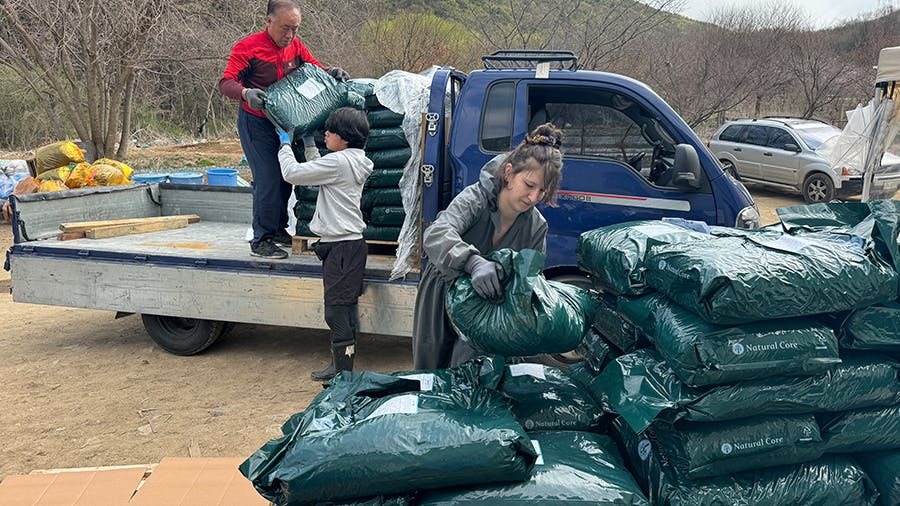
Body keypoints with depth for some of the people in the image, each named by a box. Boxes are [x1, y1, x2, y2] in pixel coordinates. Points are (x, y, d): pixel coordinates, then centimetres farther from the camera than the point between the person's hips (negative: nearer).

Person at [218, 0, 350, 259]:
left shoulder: (295, 46, 4)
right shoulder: (248, 47, -14)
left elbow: (316, 69, 11)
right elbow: (225, 83, -18)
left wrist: (332, 73, -12)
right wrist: (245, 93, -39)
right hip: (256, 123, -7)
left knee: (286, 176, 12)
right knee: (268, 179, -12)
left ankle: (279, 230, 27)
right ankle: (261, 241, -1)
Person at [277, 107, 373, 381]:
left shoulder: (339, 161, -16)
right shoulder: (354, 161, 13)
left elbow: (292, 173, -12)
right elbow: (318, 169, 28)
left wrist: (285, 144, 4)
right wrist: (308, 143, 26)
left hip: (341, 246, -10)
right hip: (348, 243, 10)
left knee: (337, 310, -5)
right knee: (345, 308, 15)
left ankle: (343, 374, 1)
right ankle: (340, 366, 26)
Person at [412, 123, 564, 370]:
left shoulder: (537, 227, -12)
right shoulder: (475, 199, -27)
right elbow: (435, 235, -46)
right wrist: (474, 262, -64)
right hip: (442, 301, -2)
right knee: (430, 371, 17)